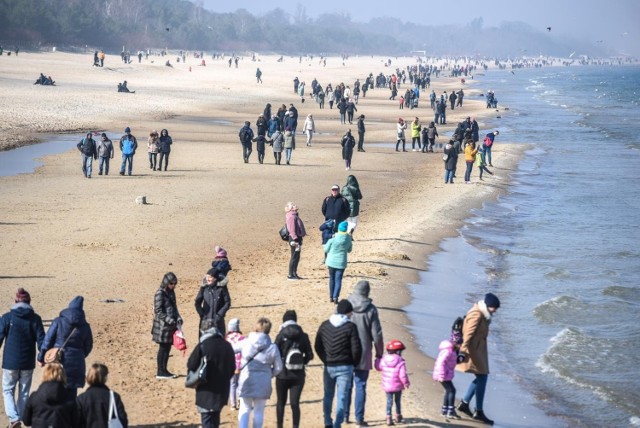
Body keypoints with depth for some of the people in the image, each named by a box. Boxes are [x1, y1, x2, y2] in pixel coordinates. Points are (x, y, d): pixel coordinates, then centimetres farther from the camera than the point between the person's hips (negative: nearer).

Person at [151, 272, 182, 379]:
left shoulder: (171, 293, 12)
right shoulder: (160, 294, -13)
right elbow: (158, 311, -16)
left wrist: (178, 318, 3)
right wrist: (170, 320, -23)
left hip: (171, 326, 8)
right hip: (163, 326, -8)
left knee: (167, 348, 10)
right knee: (163, 348, -3)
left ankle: (164, 370, 18)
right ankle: (160, 372, 3)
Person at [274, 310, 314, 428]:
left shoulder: (281, 336, -8)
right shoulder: (303, 336, -1)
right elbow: (309, 355, 0)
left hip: (283, 374, -1)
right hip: (298, 375, 1)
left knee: (281, 402, 14)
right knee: (295, 403, 1)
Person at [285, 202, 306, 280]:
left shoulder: (294, 215, 15)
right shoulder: (291, 217, -17)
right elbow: (291, 229, -23)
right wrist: (295, 240, -26)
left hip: (298, 238, 10)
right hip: (294, 239, -10)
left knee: (296, 257, 15)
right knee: (294, 257, -5)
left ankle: (294, 274, 22)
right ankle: (290, 275, -1)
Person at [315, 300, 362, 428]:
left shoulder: (325, 325, 3)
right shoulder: (350, 327, -11)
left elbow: (317, 346, 7)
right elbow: (356, 349, -12)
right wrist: (354, 363, 5)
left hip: (328, 367, 4)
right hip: (345, 367, -4)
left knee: (328, 395, 17)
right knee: (342, 397, 0)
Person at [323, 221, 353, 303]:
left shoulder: (332, 239, -15)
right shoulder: (348, 239, -8)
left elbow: (326, 250, -4)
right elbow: (349, 250, 7)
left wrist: (324, 246, 16)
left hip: (331, 261, 0)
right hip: (341, 262, 0)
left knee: (332, 278, 16)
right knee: (338, 280, 5)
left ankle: (331, 297, 22)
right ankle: (335, 297, -4)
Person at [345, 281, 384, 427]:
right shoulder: (370, 309, -8)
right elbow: (376, 334, -5)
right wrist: (379, 353, 7)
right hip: (363, 355, -2)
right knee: (360, 386, 4)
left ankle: (344, 415, 15)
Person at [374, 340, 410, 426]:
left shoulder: (384, 360, -5)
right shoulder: (400, 362, -17)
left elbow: (378, 367, 11)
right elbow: (403, 375, -19)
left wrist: (377, 359, 27)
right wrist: (406, 383, -5)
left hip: (387, 386, 2)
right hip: (397, 386, -2)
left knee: (389, 401, 8)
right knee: (398, 401, 17)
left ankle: (389, 417, -3)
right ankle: (398, 417, 31)